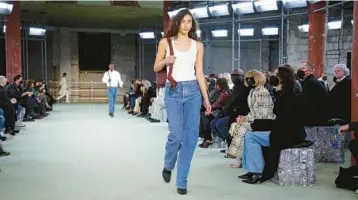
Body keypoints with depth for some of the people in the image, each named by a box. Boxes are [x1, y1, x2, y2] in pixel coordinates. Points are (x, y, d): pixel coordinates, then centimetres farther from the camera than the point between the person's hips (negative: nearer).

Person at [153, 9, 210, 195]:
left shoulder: (198, 45, 8)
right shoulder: (166, 42, 4)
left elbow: (199, 73, 8)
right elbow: (156, 68, 10)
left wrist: (206, 98, 3)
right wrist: (165, 61, -12)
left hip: (193, 91, 2)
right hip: (173, 91, -2)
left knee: (191, 136, -3)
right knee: (177, 135, -9)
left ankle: (182, 181, 9)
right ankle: (168, 166, 24)